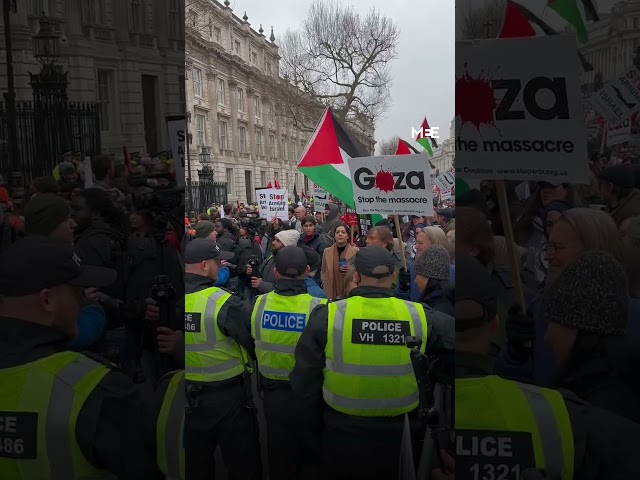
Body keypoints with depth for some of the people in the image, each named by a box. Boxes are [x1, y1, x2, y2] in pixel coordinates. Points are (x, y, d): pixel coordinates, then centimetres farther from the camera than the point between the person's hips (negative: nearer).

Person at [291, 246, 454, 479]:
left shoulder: (327, 316, -16)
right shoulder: (419, 316, -15)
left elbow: (305, 383, -11)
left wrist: (312, 436, 4)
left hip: (341, 436, -1)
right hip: (397, 438, 1)